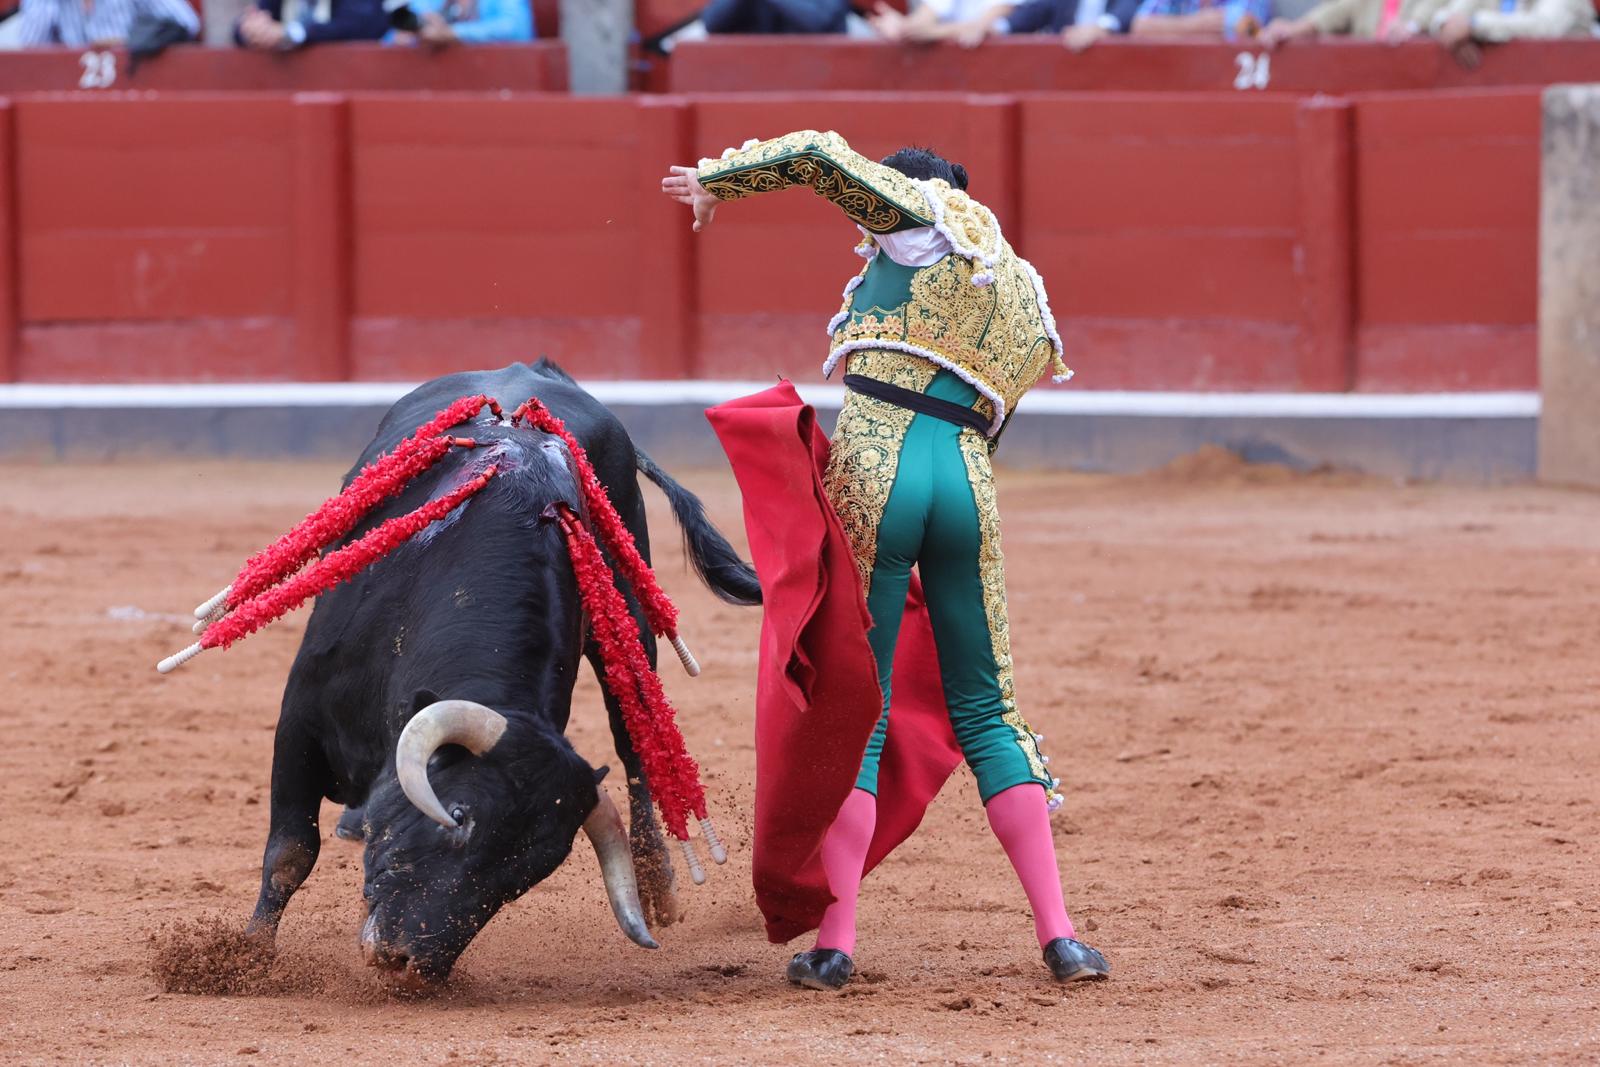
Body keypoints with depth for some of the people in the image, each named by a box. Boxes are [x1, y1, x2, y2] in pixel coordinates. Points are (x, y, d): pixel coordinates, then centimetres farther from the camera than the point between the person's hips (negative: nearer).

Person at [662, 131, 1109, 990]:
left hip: (874, 469, -4)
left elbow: (820, 154, 1)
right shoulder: (1025, 300, 25)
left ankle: (834, 945, -5)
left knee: (858, 715, -1)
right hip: (970, 483, 4)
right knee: (986, 715, 13)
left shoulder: (920, 217, 9)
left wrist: (715, 180, 16)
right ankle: (1058, 935, 4)